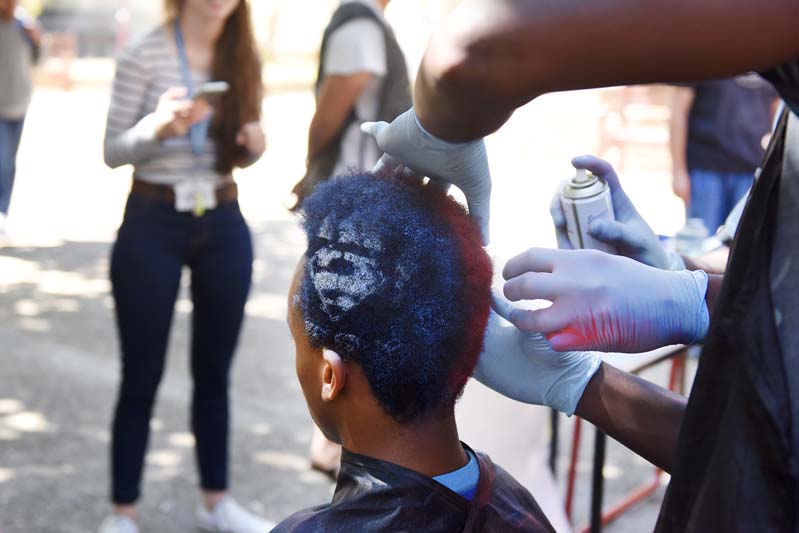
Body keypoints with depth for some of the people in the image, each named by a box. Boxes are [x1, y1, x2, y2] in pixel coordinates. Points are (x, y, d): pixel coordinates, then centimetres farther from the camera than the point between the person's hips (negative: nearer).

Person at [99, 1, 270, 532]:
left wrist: (255, 144, -10)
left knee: (215, 372, 13)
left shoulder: (244, 57, 4)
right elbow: (113, 152, -8)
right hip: (153, 225, -4)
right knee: (142, 376, 4)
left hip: (224, 226, 4)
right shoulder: (144, 54, -9)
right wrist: (158, 127, -27)